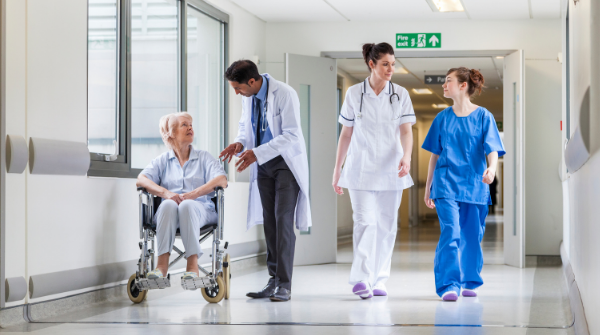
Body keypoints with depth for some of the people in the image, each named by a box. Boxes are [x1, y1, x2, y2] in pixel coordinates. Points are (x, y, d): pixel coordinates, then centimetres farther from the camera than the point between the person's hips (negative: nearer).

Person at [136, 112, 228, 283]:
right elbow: (141, 180, 3)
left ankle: (193, 265, -44)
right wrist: (165, 192, -18)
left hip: (200, 208, -1)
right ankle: (162, 264, -44)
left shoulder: (204, 157, 18)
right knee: (168, 205, -35)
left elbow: (221, 181, 0)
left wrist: (193, 194, -16)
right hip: (169, 212, 1)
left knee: (187, 206, -36)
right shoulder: (162, 160, 20)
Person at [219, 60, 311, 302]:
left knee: (283, 219, -13)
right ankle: (274, 280, 13)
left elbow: (292, 135, -24)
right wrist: (240, 143, -5)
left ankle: (284, 285, -12)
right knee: (269, 221, 7)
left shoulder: (284, 94, -20)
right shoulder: (248, 97, 2)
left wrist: (257, 153, -28)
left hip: (287, 162, -7)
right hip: (263, 164, 7)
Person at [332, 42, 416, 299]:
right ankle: (361, 280, -16)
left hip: (390, 170, 2)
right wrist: (337, 169, 7)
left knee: (387, 225, 5)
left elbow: (406, 131, -4)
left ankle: (378, 280, 14)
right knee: (365, 222, -13)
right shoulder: (354, 94, 2)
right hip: (361, 169, -2)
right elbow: (346, 134, 7)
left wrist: (406, 157, -23)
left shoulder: (400, 94, 3)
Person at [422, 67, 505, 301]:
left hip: (474, 184, 0)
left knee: (472, 236, 7)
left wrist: (491, 168, -30)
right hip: (446, 184, 0)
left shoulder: (483, 116, 0)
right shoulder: (443, 118, 7)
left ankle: (469, 282, 24)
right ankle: (449, 285, -16)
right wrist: (428, 187, 14)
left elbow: (492, 149, -8)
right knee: (450, 233, -14)